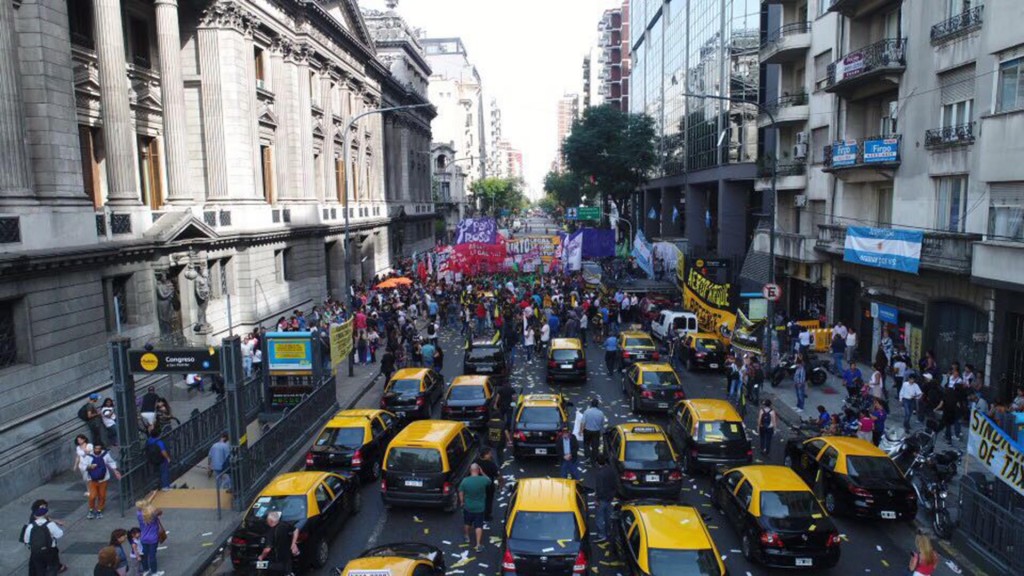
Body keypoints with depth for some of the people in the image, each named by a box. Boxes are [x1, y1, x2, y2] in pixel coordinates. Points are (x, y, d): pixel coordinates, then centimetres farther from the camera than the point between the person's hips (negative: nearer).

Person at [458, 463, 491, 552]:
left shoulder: (465, 480, -17)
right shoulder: (483, 480, -19)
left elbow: (461, 493, -5)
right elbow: (489, 481, 5)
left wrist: (462, 502, 11)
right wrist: (482, 473, 7)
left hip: (468, 507, 1)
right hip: (480, 507, -1)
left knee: (467, 523, 24)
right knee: (478, 525, 8)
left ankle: (467, 537, 44)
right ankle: (478, 544, 8)